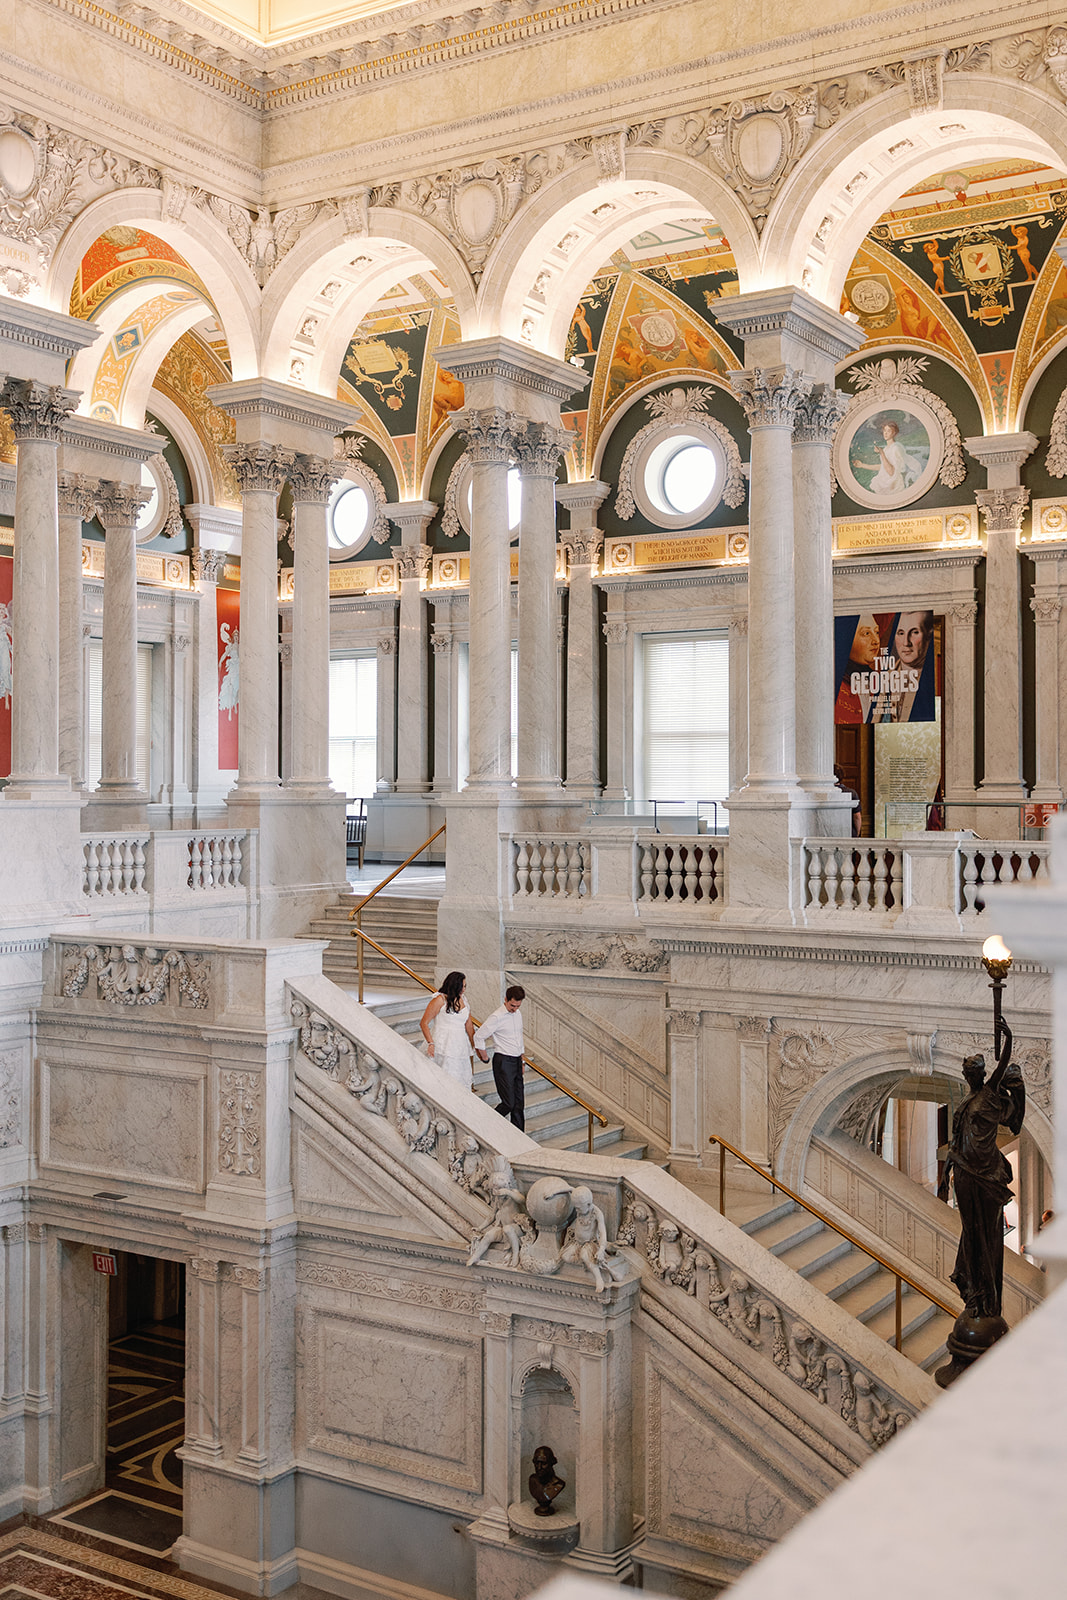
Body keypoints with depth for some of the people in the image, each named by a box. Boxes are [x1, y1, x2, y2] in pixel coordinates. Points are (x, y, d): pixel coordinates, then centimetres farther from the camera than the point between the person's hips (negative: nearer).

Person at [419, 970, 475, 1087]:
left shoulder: (463, 1001, 15)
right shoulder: (440, 1000, -4)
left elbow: (469, 1026, 20)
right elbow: (424, 1023, -5)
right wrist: (431, 1043, -16)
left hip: (461, 1047, 6)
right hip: (444, 1047, -6)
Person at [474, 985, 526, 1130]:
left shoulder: (518, 1014, 9)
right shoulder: (497, 1017, -15)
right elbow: (479, 1036, -11)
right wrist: (484, 1056, -1)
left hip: (516, 1061, 7)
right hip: (503, 1062, -7)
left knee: (519, 1103, 7)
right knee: (509, 1103, -10)